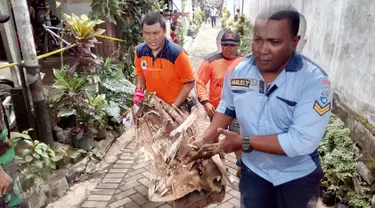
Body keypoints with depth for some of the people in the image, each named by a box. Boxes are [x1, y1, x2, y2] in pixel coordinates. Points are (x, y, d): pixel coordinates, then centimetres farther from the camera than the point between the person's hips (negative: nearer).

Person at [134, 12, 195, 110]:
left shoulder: (177, 53, -24)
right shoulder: (139, 51, -9)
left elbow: (189, 83, -16)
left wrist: (172, 106, -19)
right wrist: (139, 89, -8)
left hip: (177, 106, -4)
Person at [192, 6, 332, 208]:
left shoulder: (314, 81, -26)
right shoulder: (237, 72, -12)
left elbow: (303, 141, -31)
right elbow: (227, 107, 5)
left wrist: (244, 142, -28)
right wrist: (206, 139, -8)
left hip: (298, 176, -2)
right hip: (253, 169, 3)